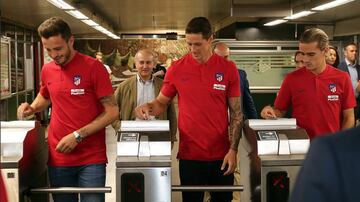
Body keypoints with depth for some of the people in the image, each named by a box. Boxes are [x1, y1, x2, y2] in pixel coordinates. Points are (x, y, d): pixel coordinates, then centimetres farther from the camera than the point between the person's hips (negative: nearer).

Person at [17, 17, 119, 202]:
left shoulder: (93, 67, -8)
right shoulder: (47, 70, 6)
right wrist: (32, 108, 6)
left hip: (91, 159, -4)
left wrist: (78, 136, -15)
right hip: (58, 158, 4)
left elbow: (112, 111, -9)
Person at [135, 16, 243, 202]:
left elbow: (236, 113, 1)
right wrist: (148, 107, -13)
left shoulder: (228, 68, -2)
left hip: (222, 155, 0)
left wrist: (233, 149, -6)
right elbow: (161, 103, 9)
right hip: (189, 155, 0)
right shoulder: (176, 69, -1)